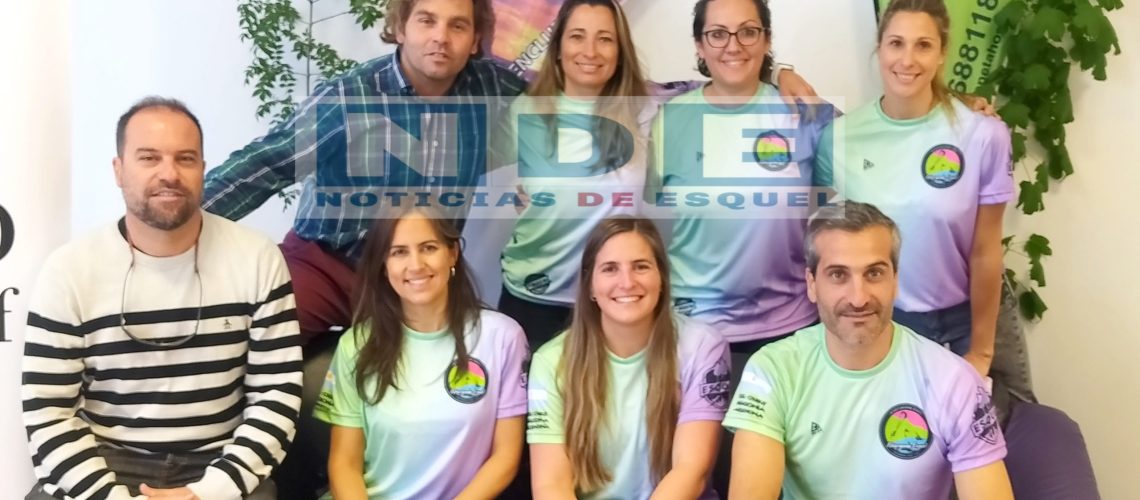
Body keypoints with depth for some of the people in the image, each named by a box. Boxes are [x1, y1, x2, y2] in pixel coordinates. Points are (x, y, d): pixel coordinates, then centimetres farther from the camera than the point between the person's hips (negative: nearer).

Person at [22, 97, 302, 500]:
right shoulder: (69, 270, -3)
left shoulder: (258, 259, -4)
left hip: (219, 465, 0)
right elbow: (48, 415, -3)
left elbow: (278, 396, -4)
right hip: (104, 463, 1)